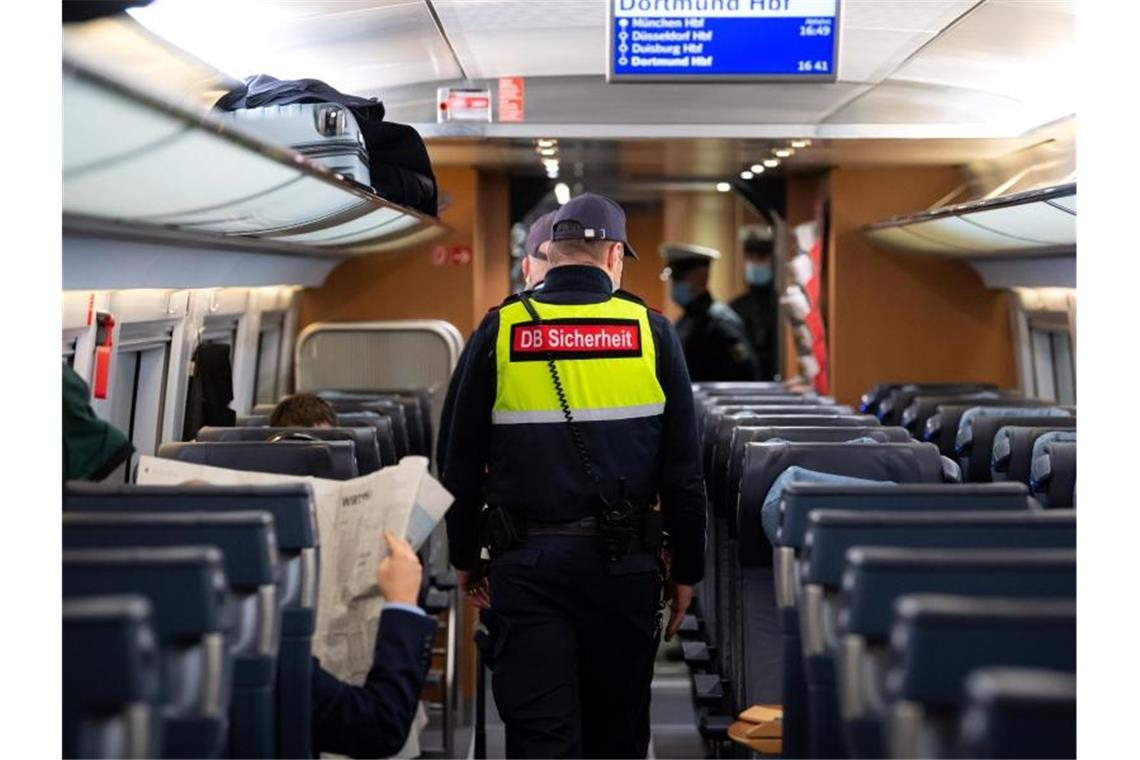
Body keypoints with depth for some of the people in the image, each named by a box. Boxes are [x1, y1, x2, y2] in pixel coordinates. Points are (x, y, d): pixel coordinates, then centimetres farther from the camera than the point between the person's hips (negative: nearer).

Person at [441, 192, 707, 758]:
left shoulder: (499, 330, 1)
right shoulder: (651, 331, 1)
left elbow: (462, 463, 5)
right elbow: (684, 470, 1)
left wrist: (465, 558, 17)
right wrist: (687, 568, 11)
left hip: (525, 563, -1)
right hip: (624, 562, 1)